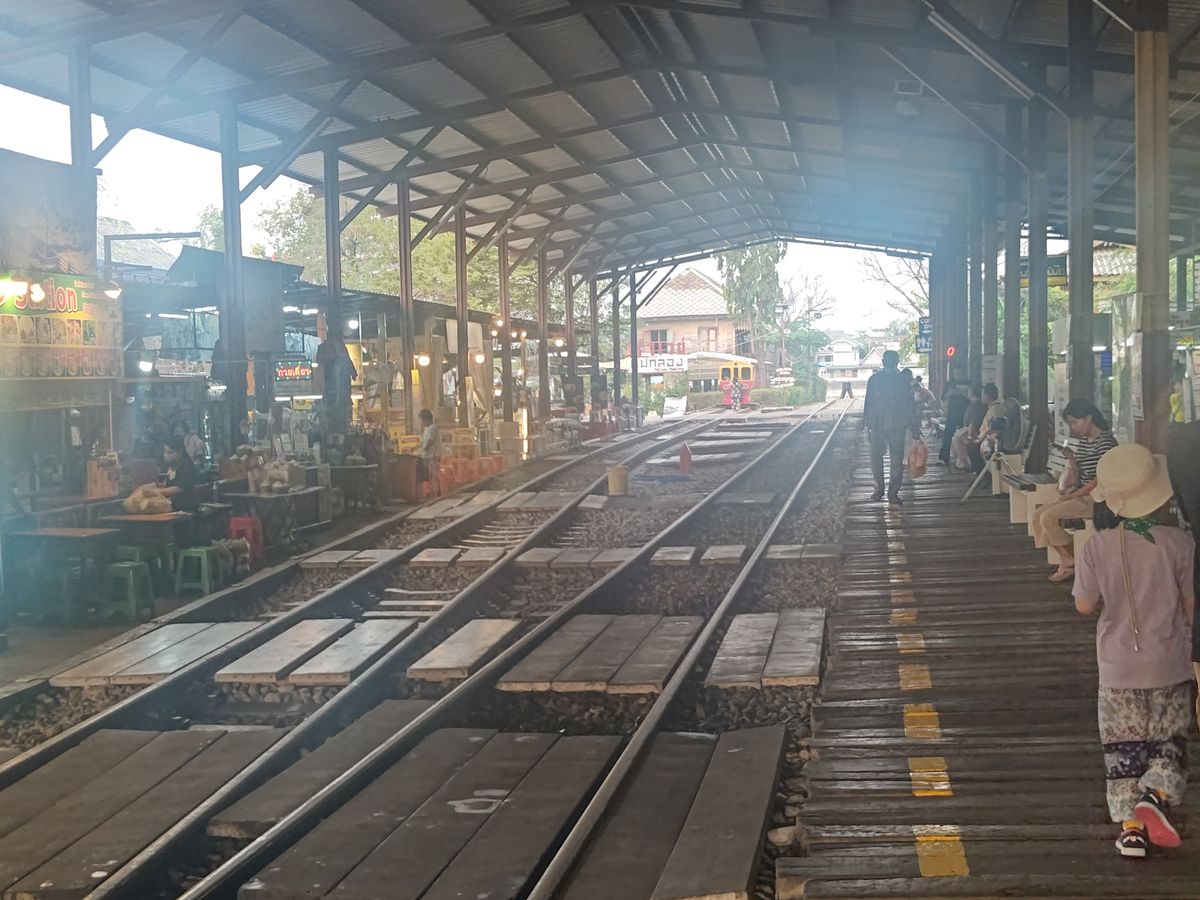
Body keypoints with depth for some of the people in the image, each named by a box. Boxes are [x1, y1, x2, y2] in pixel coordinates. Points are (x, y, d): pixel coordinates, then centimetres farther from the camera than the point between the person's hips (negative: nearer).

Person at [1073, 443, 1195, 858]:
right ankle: (1155, 796, -12)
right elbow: (1190, 606, -3)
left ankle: (1130, 827, 7)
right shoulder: (1178, 543, -11)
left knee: (1123, 752, 11)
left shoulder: (1097, 547, -10)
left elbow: (1085, 604, -2)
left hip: (1118, 671, 1)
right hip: (1170, 668, 0)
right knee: (1169, 747, 12)